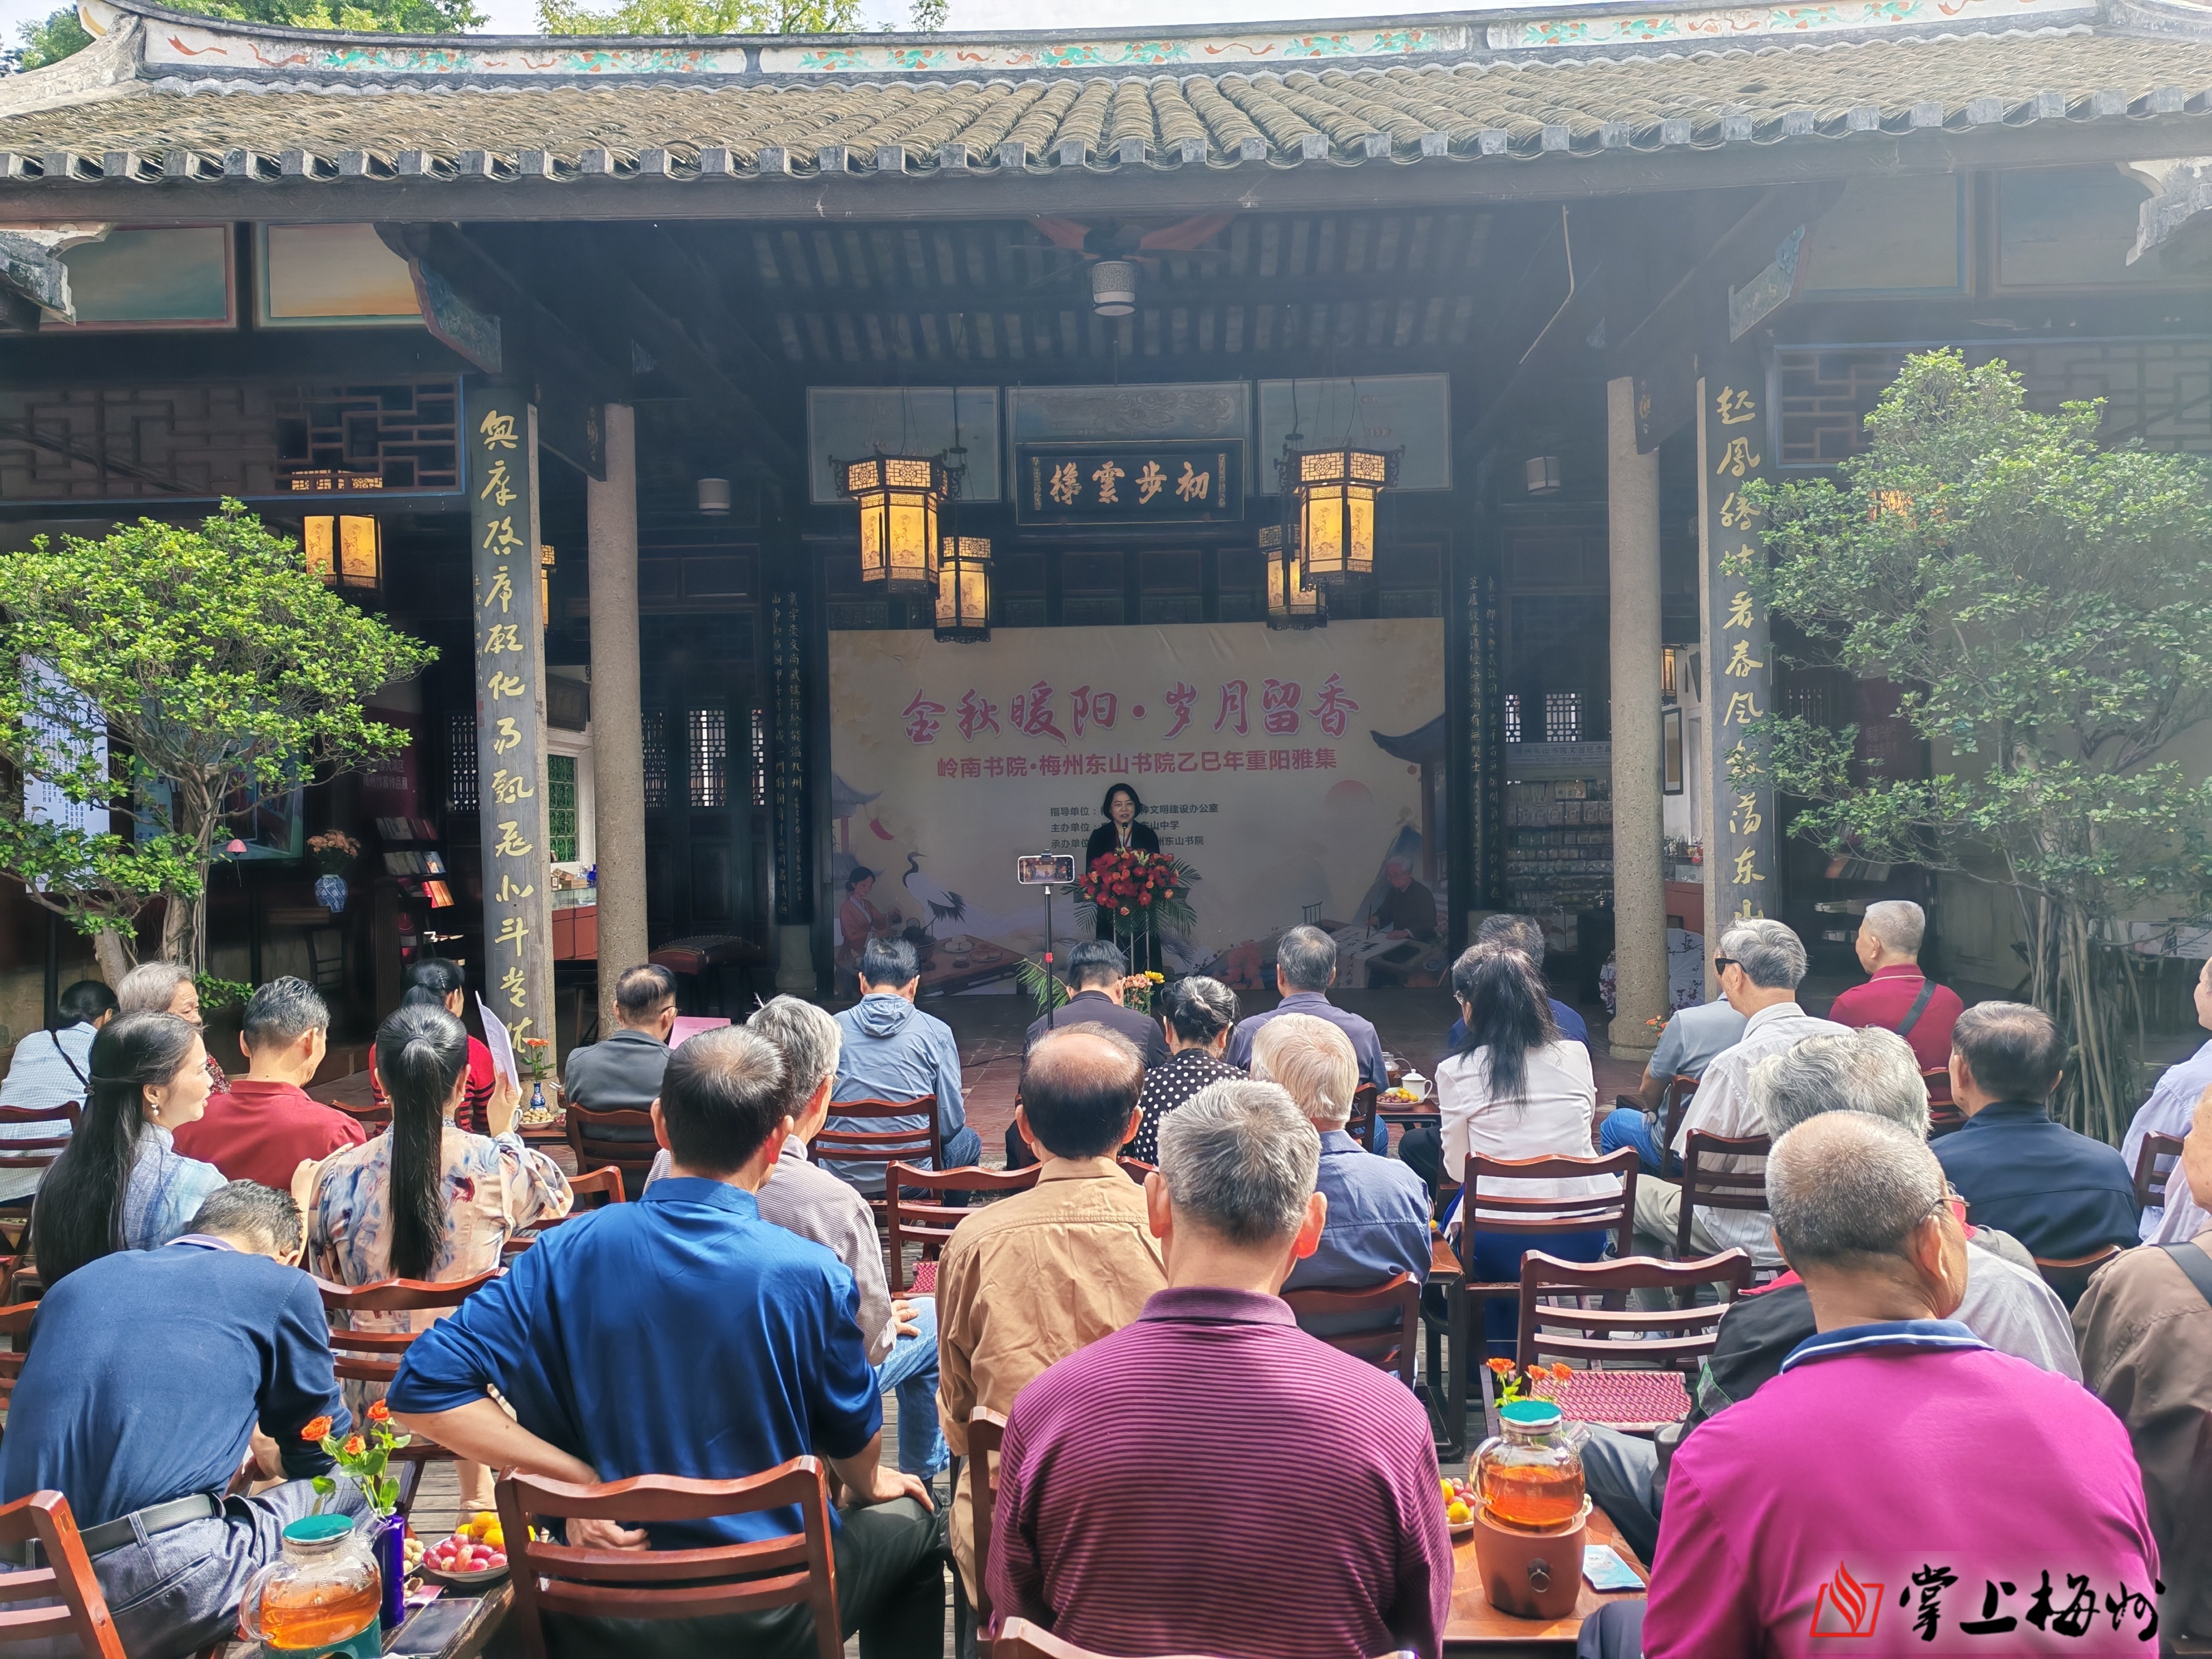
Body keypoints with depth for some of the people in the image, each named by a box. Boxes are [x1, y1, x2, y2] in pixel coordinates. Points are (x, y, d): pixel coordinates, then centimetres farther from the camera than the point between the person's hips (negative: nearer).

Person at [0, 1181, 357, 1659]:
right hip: (158, 1594, -7)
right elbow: (325, 1454, 15)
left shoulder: (79, 1281, 22)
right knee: (351, 1493, 13)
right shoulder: (281, 1285, 6)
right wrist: (272, 1457, 38)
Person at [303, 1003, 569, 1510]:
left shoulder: (335, 1176, -10)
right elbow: (558, 1197, 9)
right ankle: (480, 1495, 41)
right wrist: (505, 1132, 20)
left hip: (372, 1397, 2)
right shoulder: (498, 1164, -15)